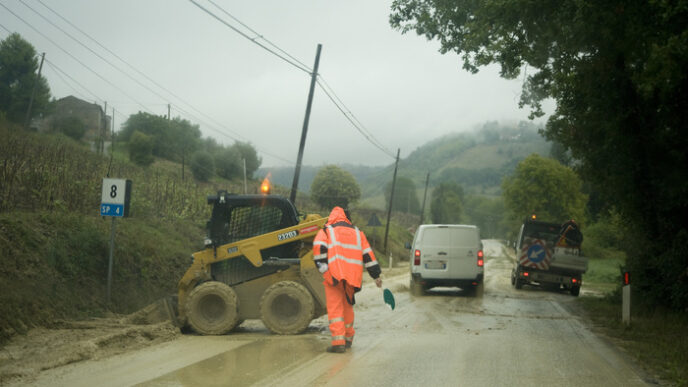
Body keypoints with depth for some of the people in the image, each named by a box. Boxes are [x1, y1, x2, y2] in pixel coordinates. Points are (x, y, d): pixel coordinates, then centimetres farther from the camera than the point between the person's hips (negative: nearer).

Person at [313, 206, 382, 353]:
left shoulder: (326, 231, 10)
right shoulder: (357, 233, 20)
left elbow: (318, 247, -9)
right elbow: (368, 254, 16)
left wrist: (323, 268, -7)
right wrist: (376, 275, 17)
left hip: (334, 274, -4)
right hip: (353, 276, 4)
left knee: (335, 307, -4)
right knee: (347, 305, 20)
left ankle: (338, 342, -15)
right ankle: (348, 338, 31)